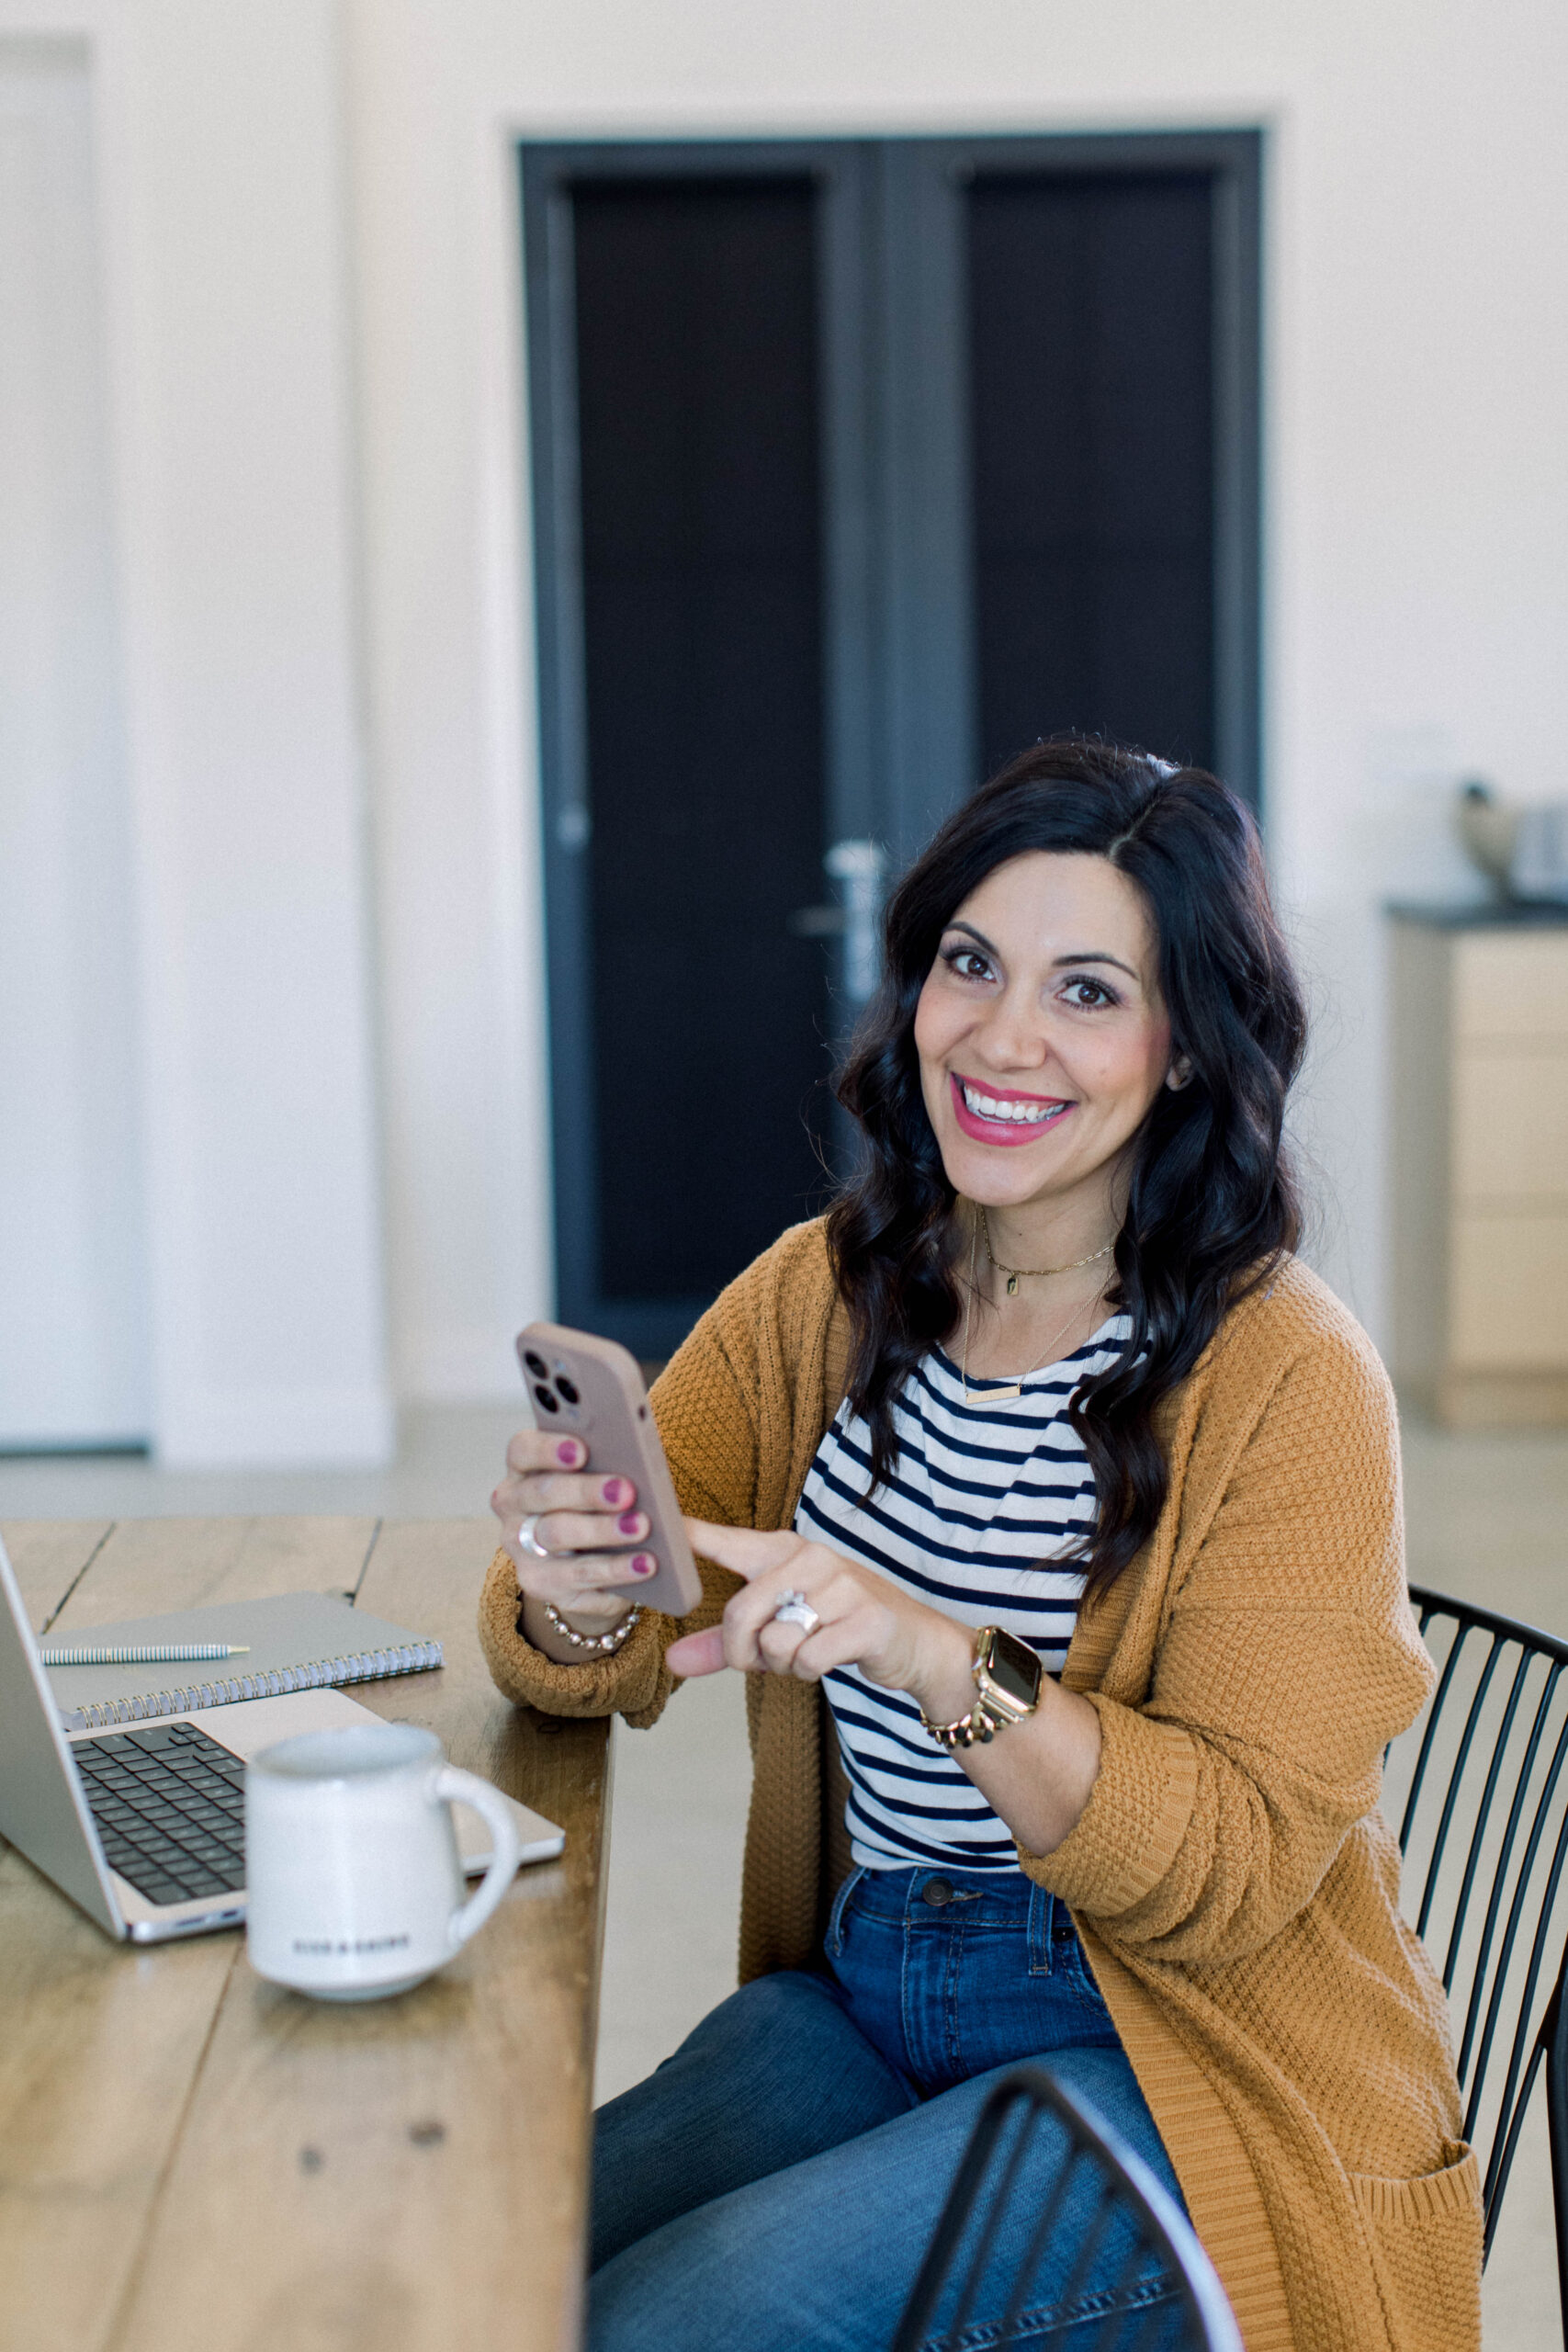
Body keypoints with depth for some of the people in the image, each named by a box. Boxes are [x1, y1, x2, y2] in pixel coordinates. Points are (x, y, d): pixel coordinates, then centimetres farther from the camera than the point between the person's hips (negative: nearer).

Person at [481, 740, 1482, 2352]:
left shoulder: (1286, 1380, -15)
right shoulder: (824, 1293, 3)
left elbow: (1235, 1869, -18)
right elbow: (597, 1664, 0)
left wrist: (949, 1666, -34)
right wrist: (570, 1601, -24)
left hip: (1171, 2051, -4)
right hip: (856, 1992, 5)